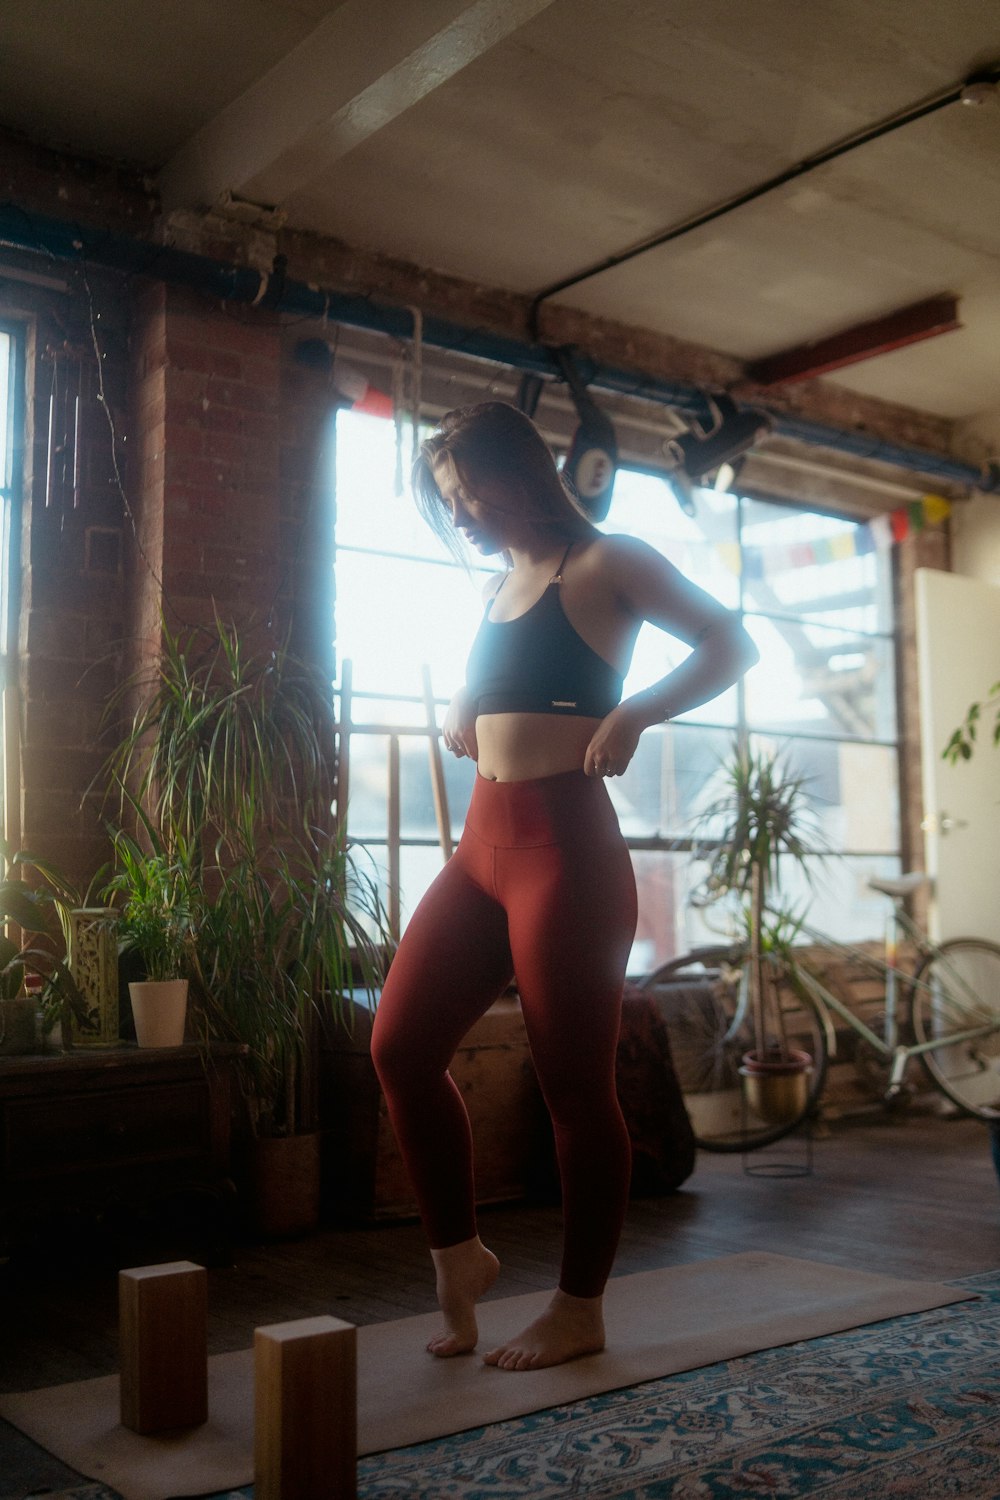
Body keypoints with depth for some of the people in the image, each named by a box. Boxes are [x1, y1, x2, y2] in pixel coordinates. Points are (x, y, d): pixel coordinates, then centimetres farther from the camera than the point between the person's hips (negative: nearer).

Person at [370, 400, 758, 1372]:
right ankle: (458, 1256, 20)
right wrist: (460, 714, 11)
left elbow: (730, 645, -7)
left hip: (566, 846, -8)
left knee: (575, 1083, 0)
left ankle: (580, 1310, 16)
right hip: (483, 846, 8)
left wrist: (635, 712, -21)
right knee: (400, 1047, 2)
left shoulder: (602, 564, -1)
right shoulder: (496, 590, 19)